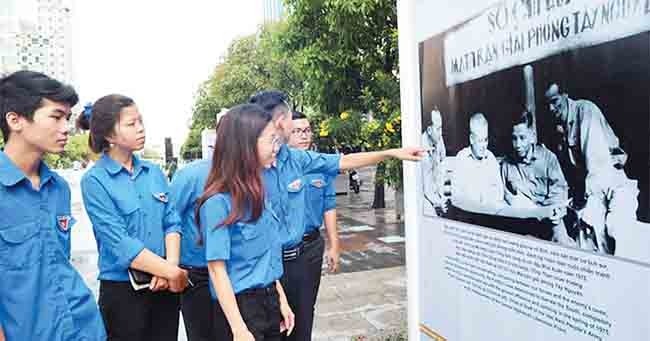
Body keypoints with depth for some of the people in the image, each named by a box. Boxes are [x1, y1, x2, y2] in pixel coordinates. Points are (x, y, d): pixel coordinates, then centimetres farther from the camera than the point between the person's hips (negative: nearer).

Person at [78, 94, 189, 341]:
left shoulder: (154, 172, 4)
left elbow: (172, 223, 2)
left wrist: (171, 265, -15)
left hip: (165, 286, 5)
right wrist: (173, 272, -18)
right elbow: (120, 243, -17)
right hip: (123, 291, -4)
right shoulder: (95, 181, -10)